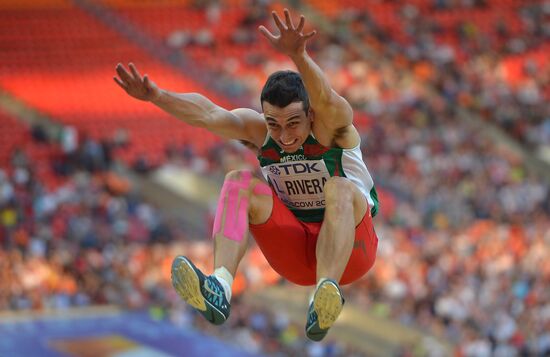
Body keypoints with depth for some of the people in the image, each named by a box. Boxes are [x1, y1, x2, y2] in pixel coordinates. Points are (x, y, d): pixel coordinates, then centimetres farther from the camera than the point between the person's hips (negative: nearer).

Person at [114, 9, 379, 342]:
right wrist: (157, 96, -45)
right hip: (295, 249, 4)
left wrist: (298, 55, -64)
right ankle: (220, 287, -39)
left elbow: (324, 98, -42)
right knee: (239, 182, -18)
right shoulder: (258, 130, -8)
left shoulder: (331, 125, -18)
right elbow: (207, 114, -26)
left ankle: (325, 296, -55)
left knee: (339, 190, -35)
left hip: (349, 247, -4)